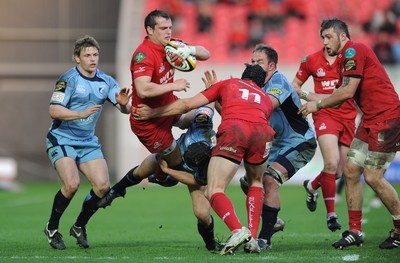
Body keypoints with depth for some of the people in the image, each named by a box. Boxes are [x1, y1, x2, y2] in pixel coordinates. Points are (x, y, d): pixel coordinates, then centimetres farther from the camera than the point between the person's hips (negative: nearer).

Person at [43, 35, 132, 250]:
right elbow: (54, 110, -20)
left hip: (88, 142, 6)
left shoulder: (106, 81, 3)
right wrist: (81, 114, -31)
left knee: (103, 186, -8)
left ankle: (79, 227, 13)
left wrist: (123, 103, -23)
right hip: (62, 139, -6)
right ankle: (52, 228, -2)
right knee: (71, 184, -23)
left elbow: (125, 109, 1)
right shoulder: (69, 79, -13)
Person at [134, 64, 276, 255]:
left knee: (214, 191, -2)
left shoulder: (228, 84, 31)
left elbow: (187, 105, 26)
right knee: (255, 182, 28)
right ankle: (252, 238, 12)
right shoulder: (266, 99, 36)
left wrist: (152, 113, 34)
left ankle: (237, 230, -29)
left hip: (233, 129, -3)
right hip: (262, 132, 3)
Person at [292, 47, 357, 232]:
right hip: (325, 116, -2)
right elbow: (295, 85, 15)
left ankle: (312, 186, 40)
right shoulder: (311, 60, 2)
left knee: (339, 172, 7)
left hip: (348, 117, 2)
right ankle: (331, 214, -12)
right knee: (331, 163, -22)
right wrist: (308, 96, -4)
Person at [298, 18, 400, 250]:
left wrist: (318, 105, -8)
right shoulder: (346, 57, 18)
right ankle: (355, 231, 8)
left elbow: (347, 92, -18)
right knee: (351, 170, 4)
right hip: (371, 121, 10)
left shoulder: (354, 51, -12)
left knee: (373, 176, -11)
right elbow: (342, 96, 15)